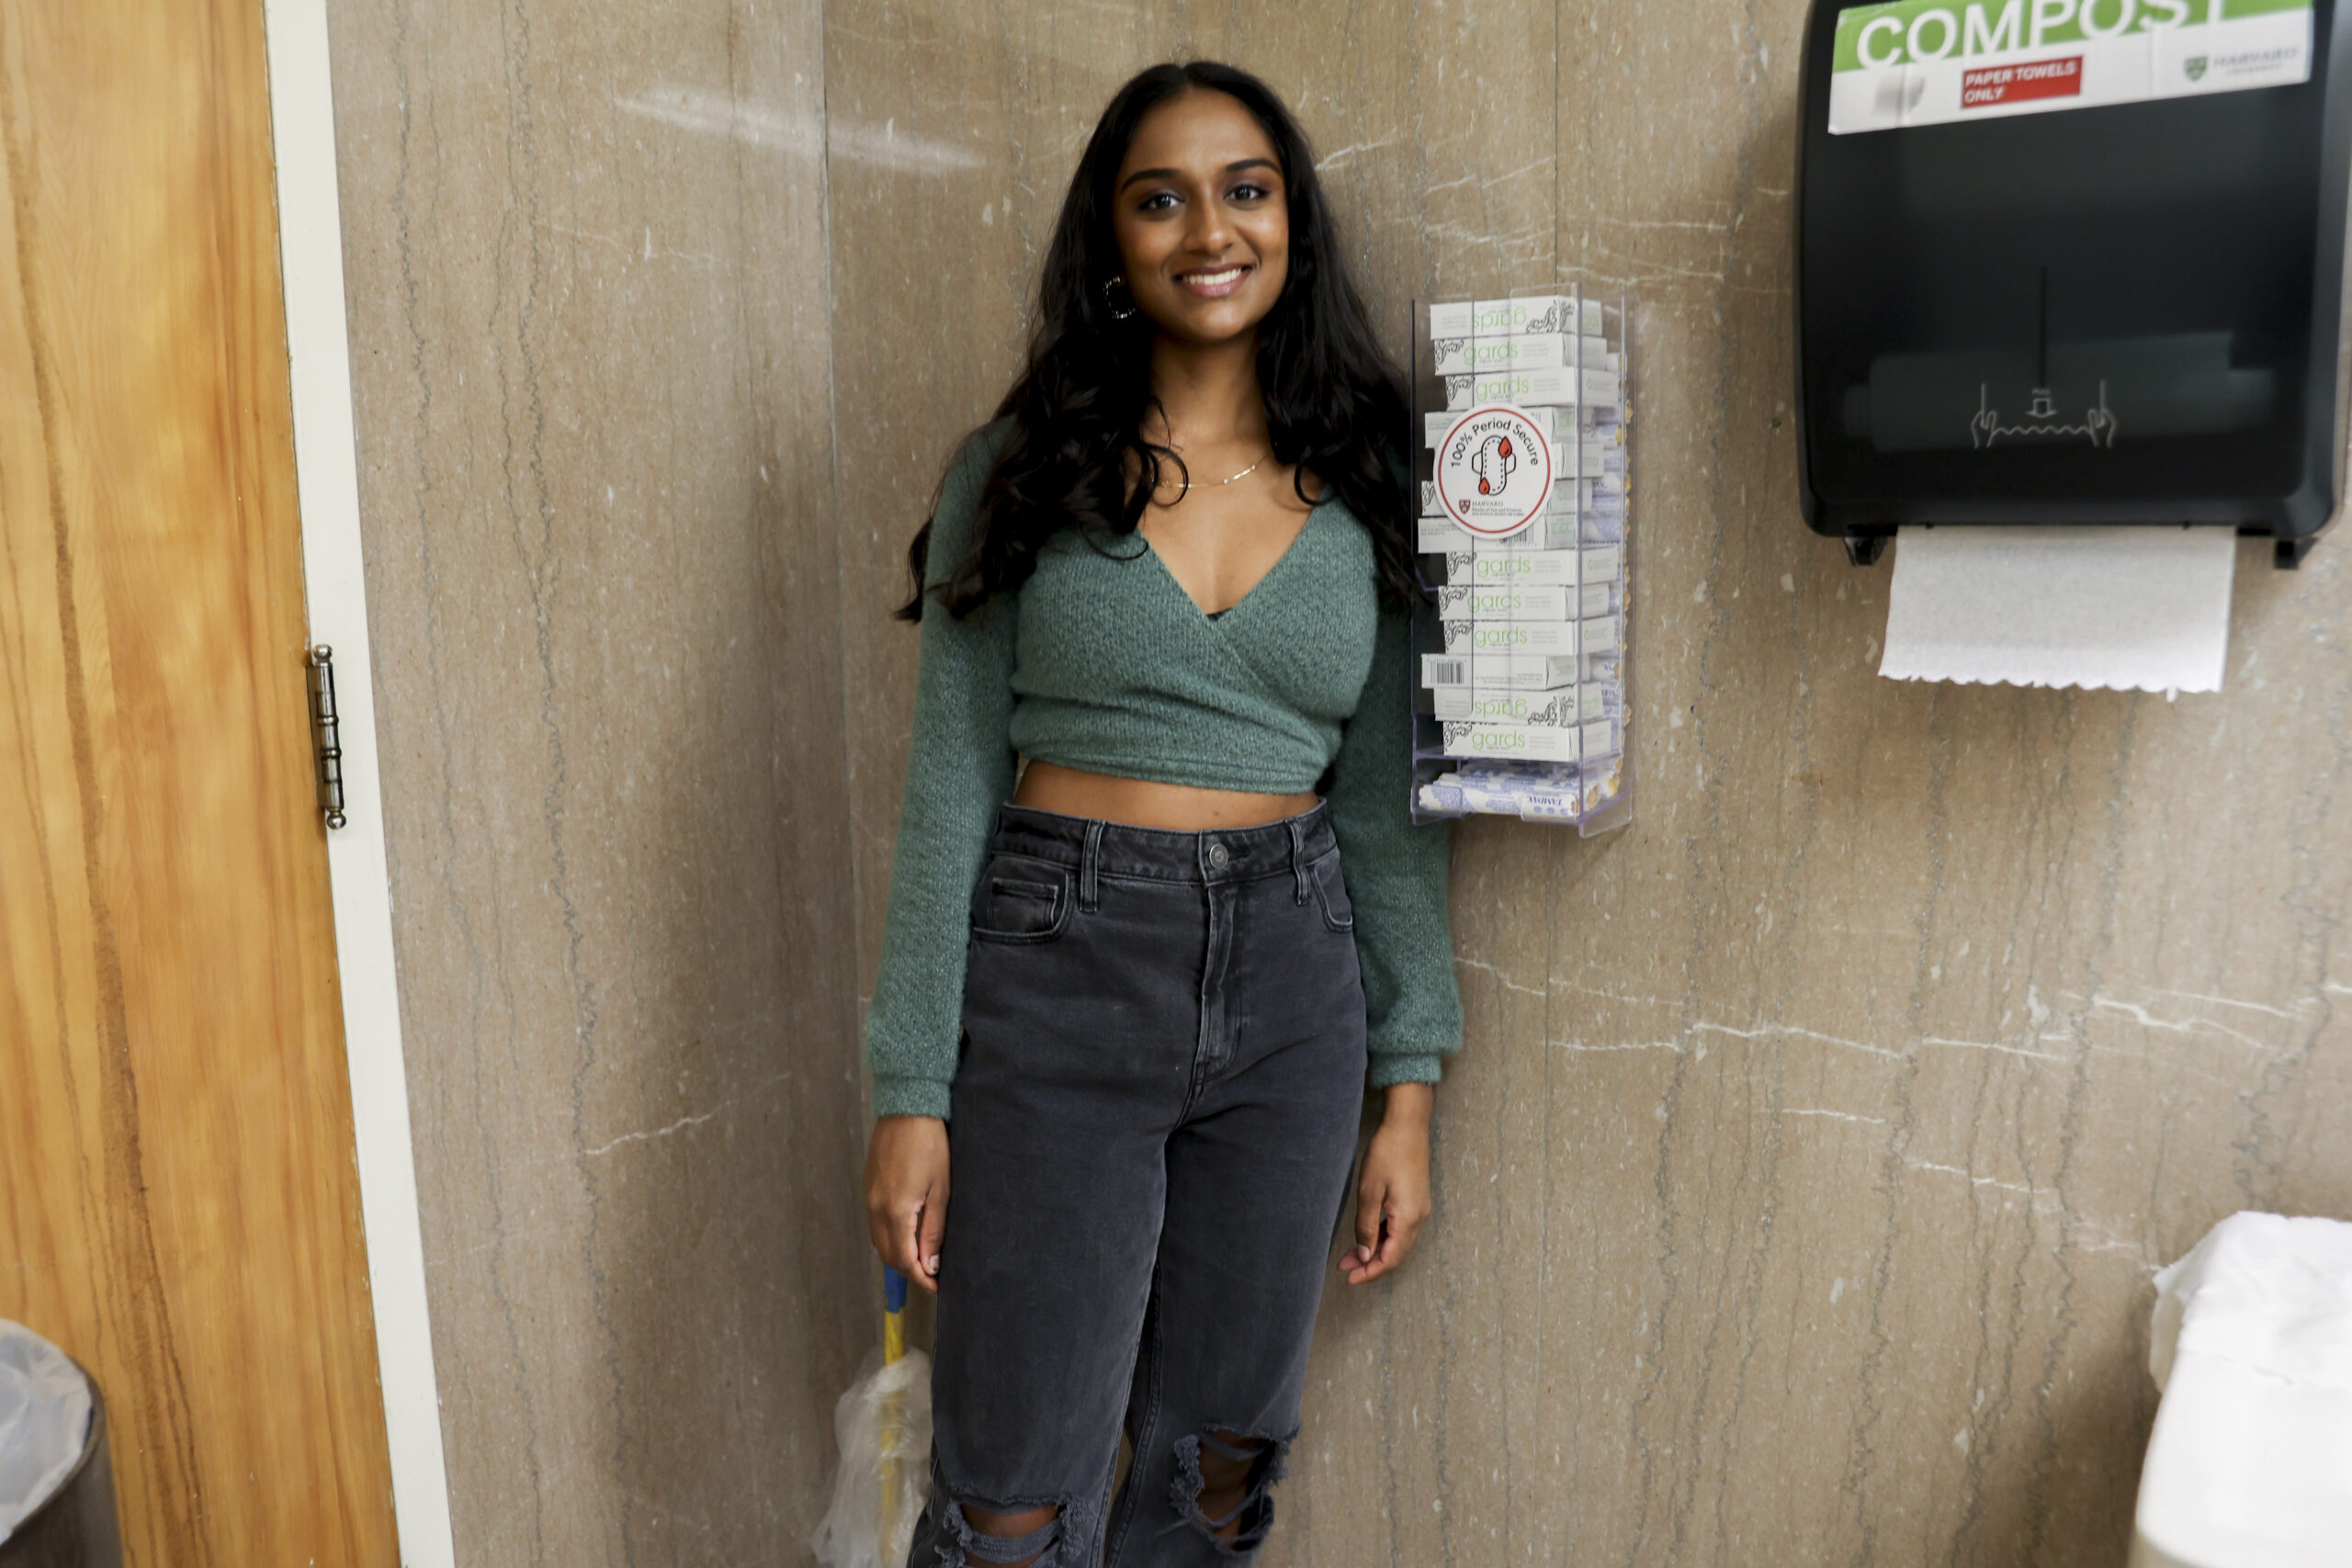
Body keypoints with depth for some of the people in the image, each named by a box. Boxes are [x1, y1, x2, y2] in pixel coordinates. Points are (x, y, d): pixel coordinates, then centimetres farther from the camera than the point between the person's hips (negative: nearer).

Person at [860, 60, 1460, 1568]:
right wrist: (912, 1093, -5)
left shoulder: (1363, 491, 4)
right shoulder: (1018, 473, -1)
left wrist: (1409, 1090, 4)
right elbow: (949, 789, -2)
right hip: (1055, 976, -2)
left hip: (1293, 984, 3)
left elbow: (1387, 800, 6)